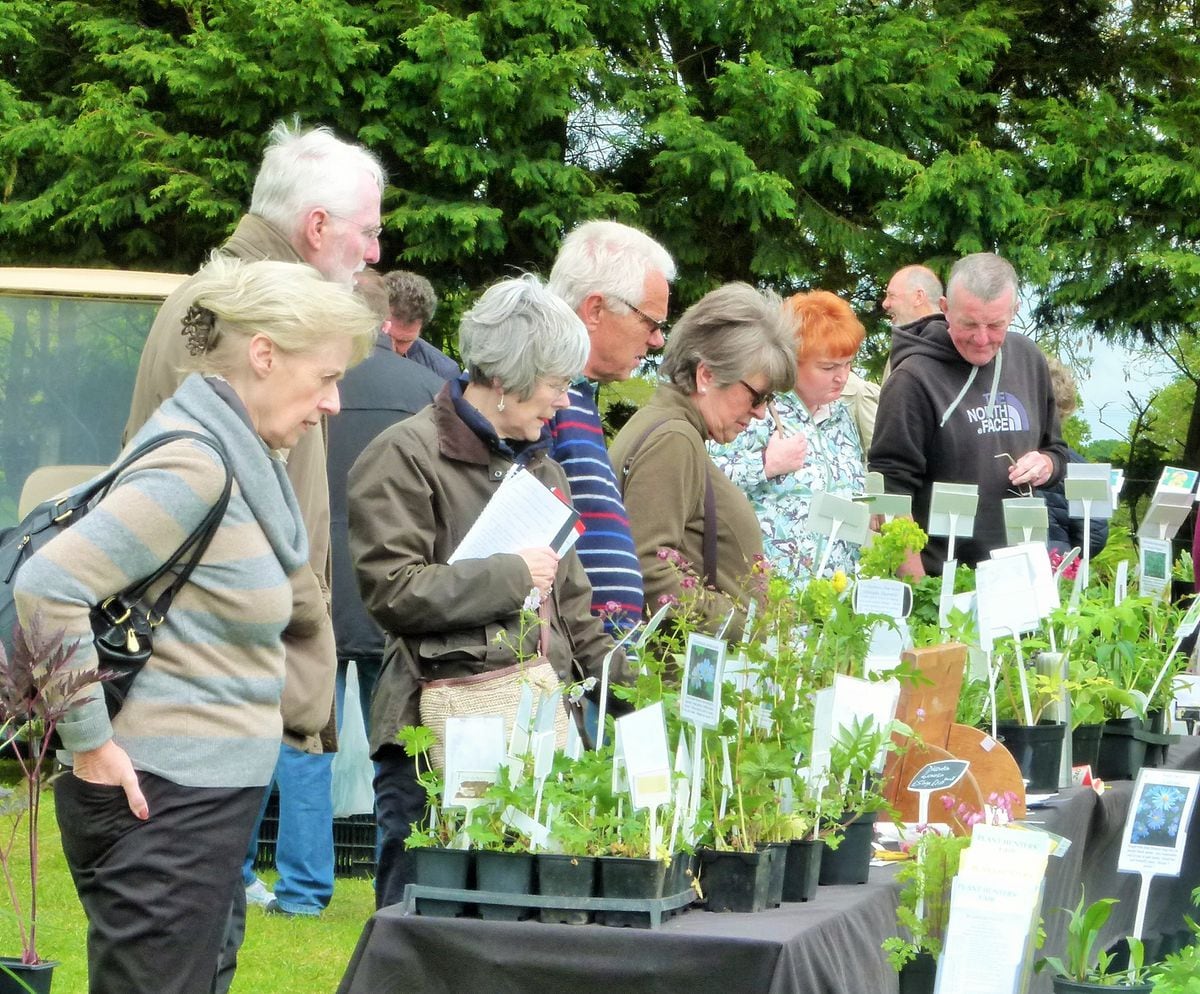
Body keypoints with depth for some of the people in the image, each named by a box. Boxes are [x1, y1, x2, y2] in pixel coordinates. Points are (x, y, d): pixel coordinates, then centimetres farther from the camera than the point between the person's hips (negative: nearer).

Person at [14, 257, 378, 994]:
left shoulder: (241, 456, 11)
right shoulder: (193, 464, -18)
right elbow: (49, 585, -26)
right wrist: (89, 742, -20)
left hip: (208, 794, 10)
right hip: (159, 799, -10)